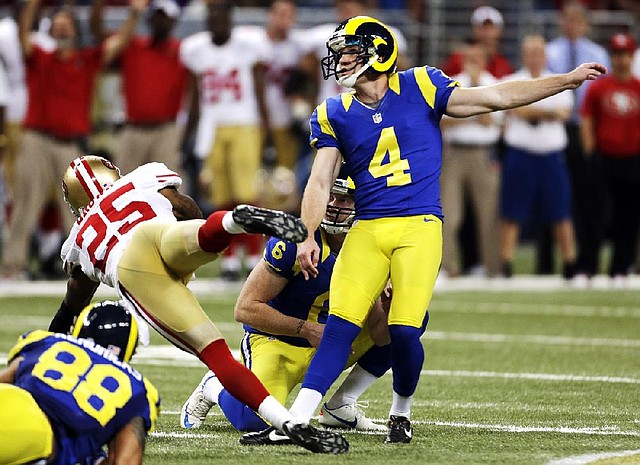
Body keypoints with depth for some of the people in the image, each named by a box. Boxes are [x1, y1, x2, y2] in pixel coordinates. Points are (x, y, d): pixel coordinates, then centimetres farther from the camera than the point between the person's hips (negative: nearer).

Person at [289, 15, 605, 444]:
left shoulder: (419, 88, 2)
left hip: (418, 227, -2)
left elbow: (496, 97, 4)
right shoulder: (335, 115, 9)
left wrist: (569, 80, 2)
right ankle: (297, 419, -16)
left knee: (405, 332, -13)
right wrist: (308, 236, -10)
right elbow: (320, 183, 5)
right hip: (366, 231, 2)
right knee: (340, 325, -14)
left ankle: (401, 415, 13)